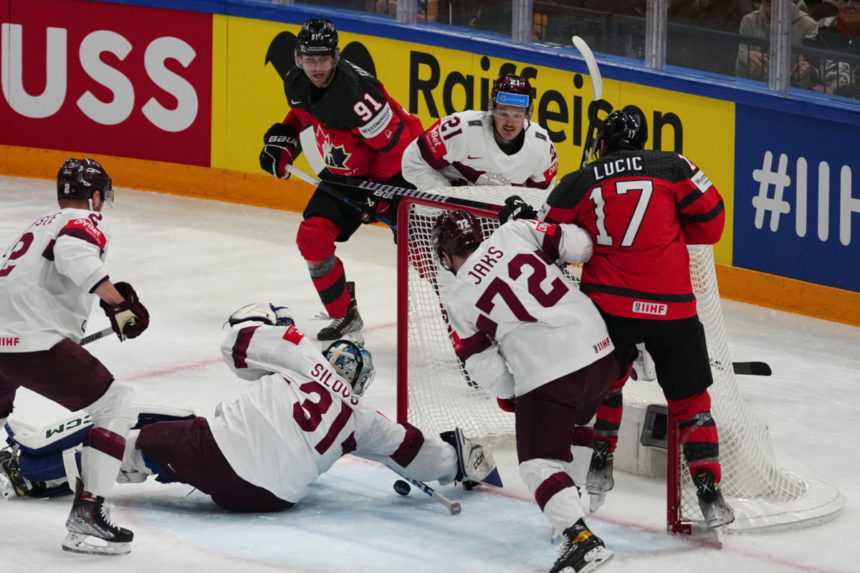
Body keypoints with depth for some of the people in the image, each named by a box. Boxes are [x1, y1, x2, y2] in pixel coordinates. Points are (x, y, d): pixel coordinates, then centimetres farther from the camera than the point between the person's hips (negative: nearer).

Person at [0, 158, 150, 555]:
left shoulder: (42, 225, 26)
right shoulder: (86, 223, -1)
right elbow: (72, 255, -23)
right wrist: (118, 302, -22)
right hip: (35, 342, -9)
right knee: (117, 404, -4)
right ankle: (87, 514, -13)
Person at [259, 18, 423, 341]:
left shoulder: (356, 91, -32)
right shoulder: (296, 84, -7)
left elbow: (394, 144, -26)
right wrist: (281, 140, 3)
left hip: (395, 170, -7)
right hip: (344, 174, 7)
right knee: (312, 238, -4)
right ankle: (344, 315, 11)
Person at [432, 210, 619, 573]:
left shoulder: (459, 300, 2)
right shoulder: (513, 232, 6)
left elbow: (487, 369, 6)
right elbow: (578, 246, 0)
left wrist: (509, 398, 23)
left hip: (546, 373, -5)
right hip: (599, 348, 5)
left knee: (539, 461, 1)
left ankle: (580, 538, -14)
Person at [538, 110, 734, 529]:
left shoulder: (578, 185, 6)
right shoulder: (672, 168, 1)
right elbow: (710, 221, 4)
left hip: (608, 303, 1)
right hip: (671, 305, -1)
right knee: (689, 400, 9)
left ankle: (599, 463, 26)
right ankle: (709, 492, 0)